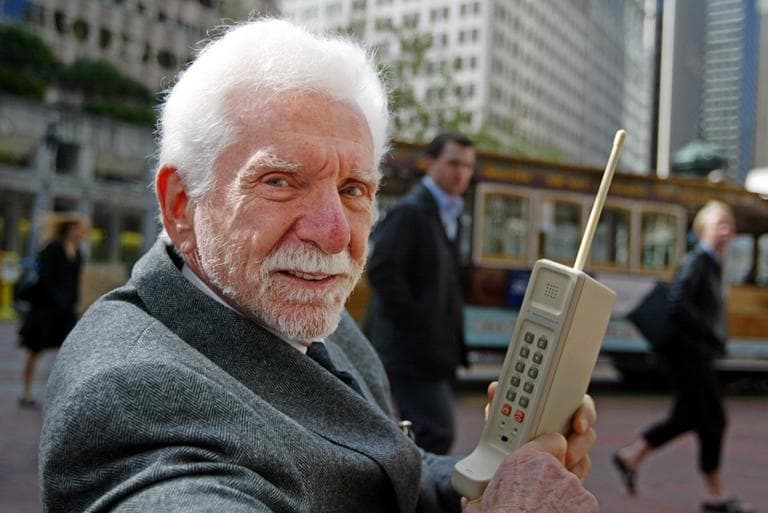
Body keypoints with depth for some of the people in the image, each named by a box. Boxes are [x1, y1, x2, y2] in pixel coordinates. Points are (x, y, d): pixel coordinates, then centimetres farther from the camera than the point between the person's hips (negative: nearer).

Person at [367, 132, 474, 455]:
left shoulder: (447, 214, 18)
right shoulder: (410, 210, -10)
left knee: (426, 435, 13)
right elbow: (382, 271, -20)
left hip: (436, 351, 9)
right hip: (413, 350, -9)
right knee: (437, 435, -12)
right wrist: (416, 326, -16)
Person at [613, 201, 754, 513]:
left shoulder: (713, 263, 15)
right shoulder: (696, 260, -13)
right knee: (713, 418, -3)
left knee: (688, 417, 13)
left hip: (699, 352, 9)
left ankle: (631, 456, 22)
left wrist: (716, 340, 7)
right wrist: (711, 335, -19)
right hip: (689, 350, -9)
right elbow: (678, 304, -24)